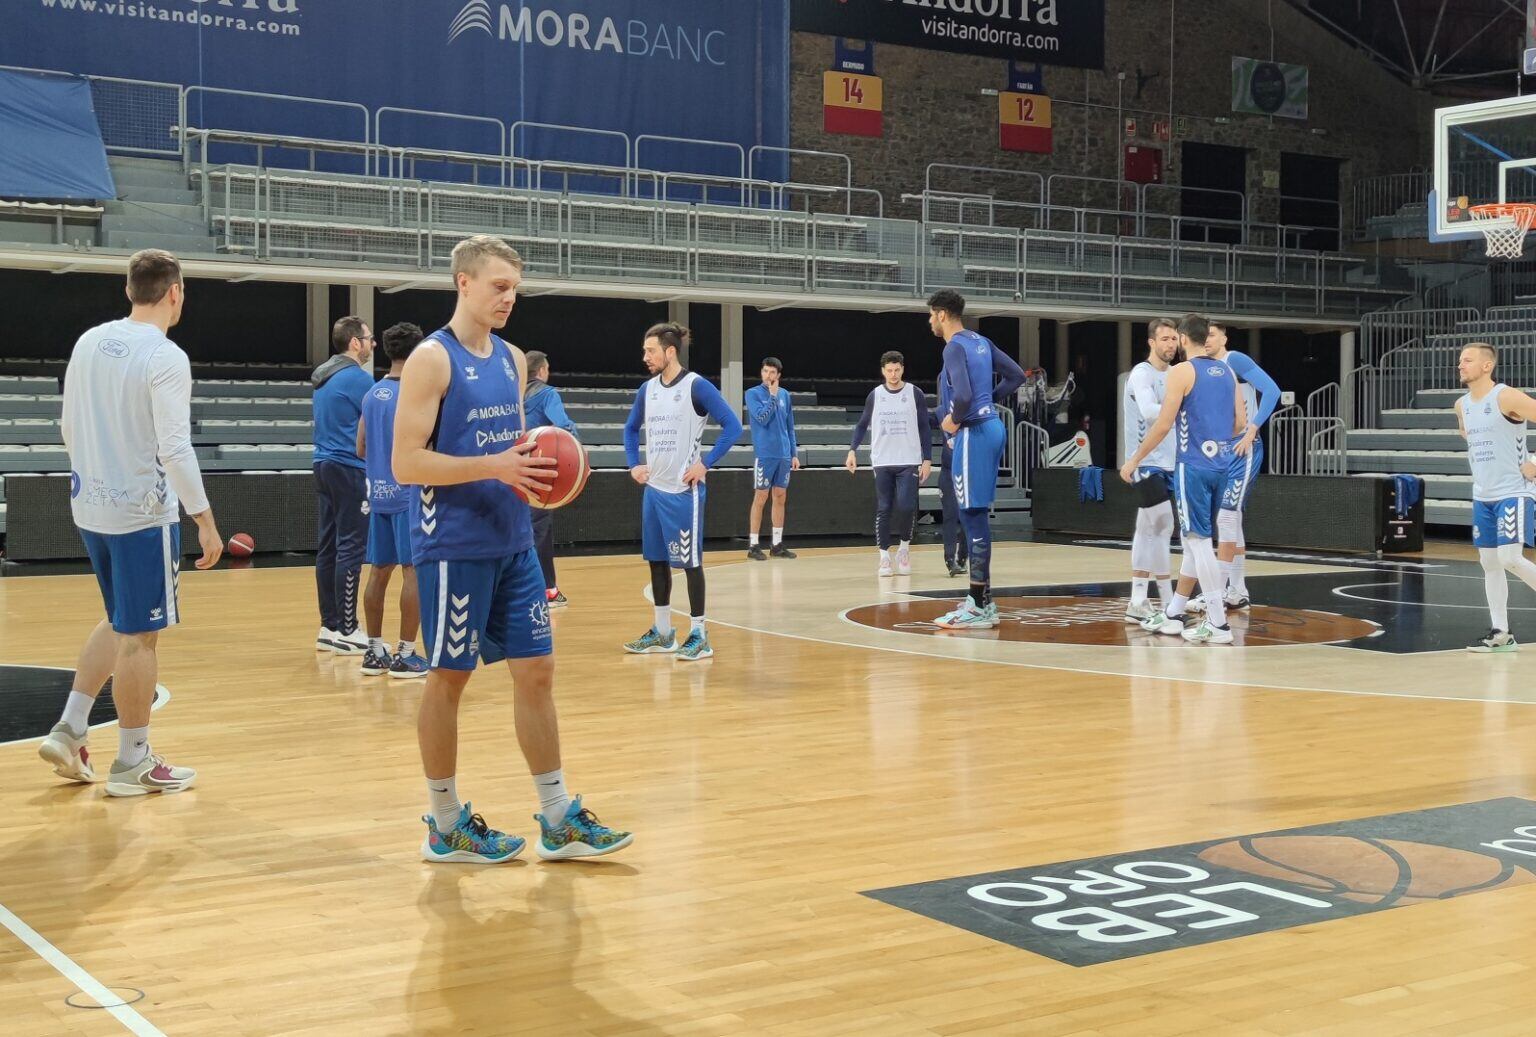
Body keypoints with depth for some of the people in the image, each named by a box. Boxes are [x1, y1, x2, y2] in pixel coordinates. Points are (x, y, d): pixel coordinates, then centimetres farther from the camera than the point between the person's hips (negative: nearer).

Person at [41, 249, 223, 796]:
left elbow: (69, 428, 14)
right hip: (143, 513, -7)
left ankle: (69, 730, 18)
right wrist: (205, 518, -17)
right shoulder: (166, 358, -16)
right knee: (139, 636, 2)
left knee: (122, 622, 22)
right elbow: (174, 448, -22)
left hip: (90, 506, 8)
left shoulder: (89, 342, 6)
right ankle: (133, 763, 11)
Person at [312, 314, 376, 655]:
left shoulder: (322, 378, 16)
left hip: (324, 464, 9)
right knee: (351, 548, -7)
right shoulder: (358, 378, -11)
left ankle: (329, 626, 12)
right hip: (350, 469, -9)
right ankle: (346, 631, -6)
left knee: (329, 547, 9)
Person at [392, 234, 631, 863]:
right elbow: (406, 463, -15)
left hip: (513, 544, 7)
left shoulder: (513, 360, 12)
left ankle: (558, 819, 15)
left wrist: (539, 466, 0)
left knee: (536, 671, 7)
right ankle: (446, 826, 15)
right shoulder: (432, 359, -10)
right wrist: (493, 466, -23)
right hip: (455, 547, -7)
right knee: (449, 679, 3)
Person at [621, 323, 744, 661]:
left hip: (683, 490, -7)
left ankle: (699, 635, 6)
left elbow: (732, 427, -13)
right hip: (653, 488, 7)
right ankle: (662, 633, 22)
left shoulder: (697, 387, -11)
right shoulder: (647, 389, 8)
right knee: (656, 560, 12)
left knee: (690, 561, -2)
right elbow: (631, 429, 23)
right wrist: (634, 464, 11)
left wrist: (705, 464, -15)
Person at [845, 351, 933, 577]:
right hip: (882, 462, 2)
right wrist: (852, 450, -1)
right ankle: (884, 556, 6)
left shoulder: (915, 394, 0)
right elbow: (862, 425, 12)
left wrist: (927, 460, -4)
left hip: (909, 462, -2)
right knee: (883, 509, 0)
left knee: (906, 506, -11)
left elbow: (925, 428, 2)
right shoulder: (875, 395, 4)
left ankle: (904, 547, 12)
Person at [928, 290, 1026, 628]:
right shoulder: (981, 341, 15)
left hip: (973, 433, -10)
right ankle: (982, 598, 19)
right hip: (991, 426, 10)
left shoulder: (955, 348, -13)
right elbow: (1016, 376, 20)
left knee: (973, 515, -7)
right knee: (974, 515, 15)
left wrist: (954, 421, -9)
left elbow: (963, 396, -27)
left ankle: (979, 607, -6)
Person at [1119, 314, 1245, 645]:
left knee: (1199, 540, -5)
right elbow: (1240, 422, 13)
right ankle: (1173, 613, 26)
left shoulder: (1182, 371, -9)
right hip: (1221, 465, 8)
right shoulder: (1227, 372, 11)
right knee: (1195, 538, 16)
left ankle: (1218, 623, -7)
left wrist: (1134, 461, -5)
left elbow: (1163, 425, -13)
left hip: (1194, 466, -8)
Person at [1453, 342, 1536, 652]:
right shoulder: (1462, 405, 9)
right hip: (1482, 496, 8)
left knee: (1510, 558, -17)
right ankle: (1501, 634, 11)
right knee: (1489, 562, 6)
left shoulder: (1506, 397, -14)